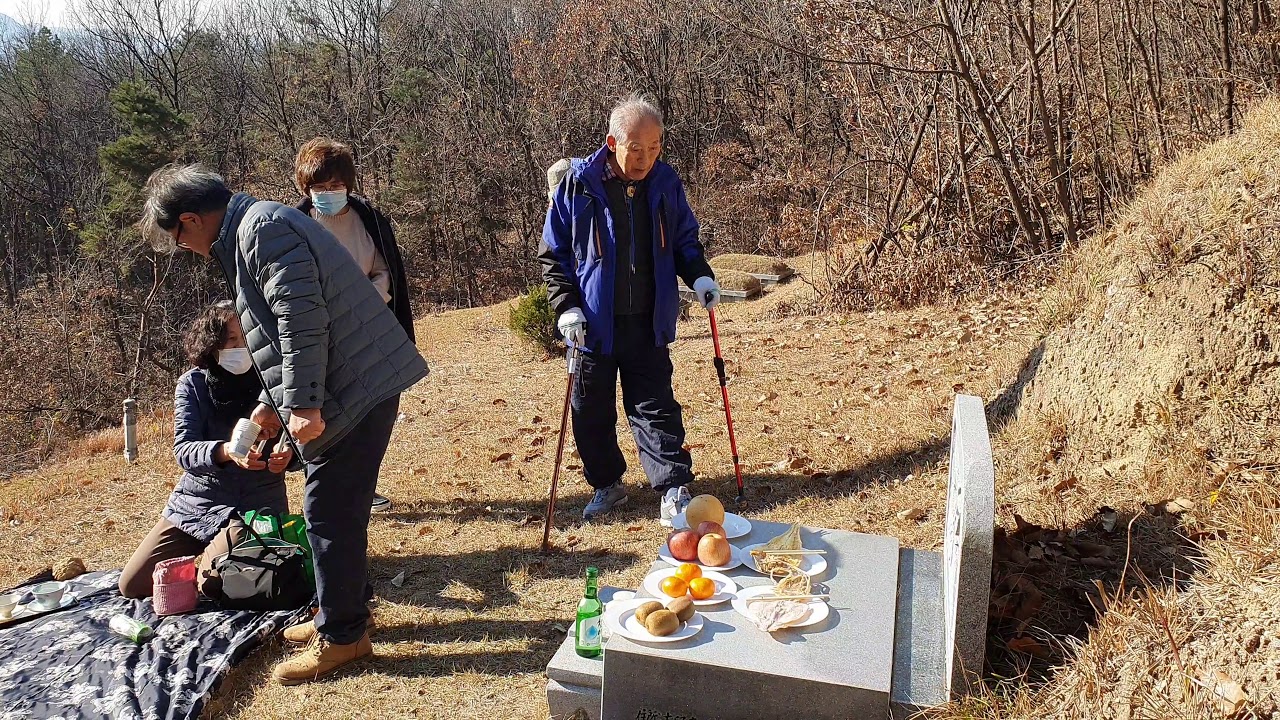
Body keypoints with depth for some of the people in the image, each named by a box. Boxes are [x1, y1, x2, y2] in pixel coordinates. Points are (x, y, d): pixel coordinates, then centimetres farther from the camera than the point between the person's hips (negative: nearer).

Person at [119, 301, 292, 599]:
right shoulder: (192, 384, -3)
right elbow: (183, 450, -14)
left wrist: (287, 455, -35)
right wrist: (226, 452, -36)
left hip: (254, 505, -3)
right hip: (195, 503, 3)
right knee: (132, 584, 2)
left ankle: (210, 557, 11)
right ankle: (205, 554, 25)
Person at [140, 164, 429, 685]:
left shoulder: (262, 228, -12)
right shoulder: (251, 232, 22)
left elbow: (302, 319, -22)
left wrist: (302, 404, -21)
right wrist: (271, 403, 27)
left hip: (352, 390, -11)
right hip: (360, 384, 11)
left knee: (330, 513, -2)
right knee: (339, 508, 18)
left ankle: (342, 635, 10)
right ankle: (344, 611, 32)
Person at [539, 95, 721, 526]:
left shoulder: (665, 183, -1)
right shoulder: (578, 184, -9)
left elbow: (684, 239, 14)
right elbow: (553, 254, -2)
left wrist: (700, 276, -5)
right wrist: (567, 307, -12)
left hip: (648, 322, 1)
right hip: (593, 323, 0)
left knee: (655, 406, 4)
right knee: (591, 410, 11)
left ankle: (674, 489, 10)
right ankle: (607, 484, 30)